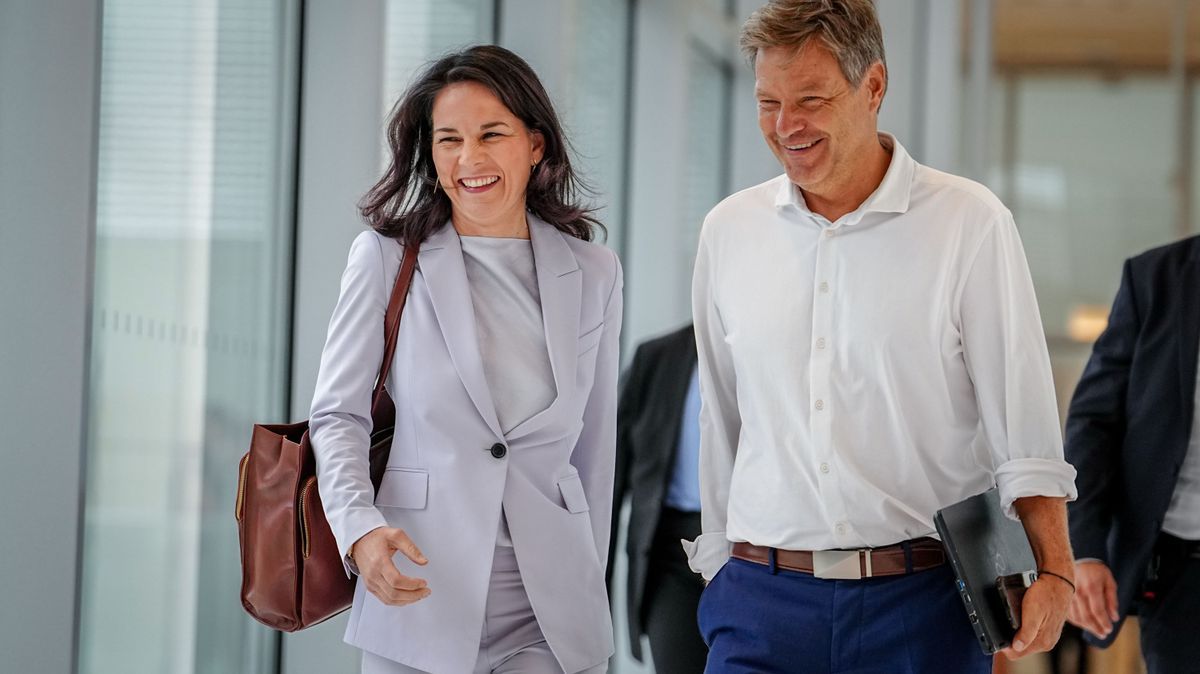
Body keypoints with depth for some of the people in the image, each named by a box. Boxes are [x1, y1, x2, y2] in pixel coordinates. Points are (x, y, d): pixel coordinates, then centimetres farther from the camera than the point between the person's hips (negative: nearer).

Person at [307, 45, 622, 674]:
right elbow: (338, 414, 1)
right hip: (418, 595, -1)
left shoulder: (592, 273, 8)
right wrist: (360, 529, -16)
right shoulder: (386, 257, 2)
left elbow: (594, 441, 13)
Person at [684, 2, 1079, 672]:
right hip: (764, 600, 2)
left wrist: (1053, 571, -13)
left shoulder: (970, 223, -3)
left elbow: (1025, 425, -4)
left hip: (923, 599, -2)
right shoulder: (729, 230, 8)